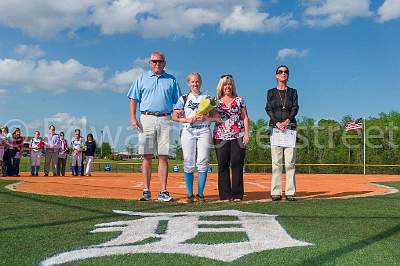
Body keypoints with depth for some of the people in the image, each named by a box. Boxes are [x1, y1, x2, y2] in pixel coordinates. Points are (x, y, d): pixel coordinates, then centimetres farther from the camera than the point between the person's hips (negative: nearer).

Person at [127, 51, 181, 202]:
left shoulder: (171, 80, 17)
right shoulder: (142, 79, 14)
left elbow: (178, 101, 15)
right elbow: (133, 99, 9)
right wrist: (133, 118, -4)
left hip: (165, 120, 1)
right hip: (146, 119, 0)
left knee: (163, 157, -2)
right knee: (147, 156, -1)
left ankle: (163, 192, 1)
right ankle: (146, 191, 3)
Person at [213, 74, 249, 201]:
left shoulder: (239, 100, 12)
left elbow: (245, 117, 9)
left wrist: (246, 133, 0)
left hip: (238, 136, -1)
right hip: (221, 137, 1)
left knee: (237, 164, -5)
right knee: (223, 165, 0)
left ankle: (237, 194, 0)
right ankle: (224, 195, 5)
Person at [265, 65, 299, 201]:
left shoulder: (293, 92, 15)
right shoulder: (271, 92, 14)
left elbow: (295, 108, 2)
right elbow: (268, 109, 1)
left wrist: (287, 120, -17)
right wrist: (277, 122, -16)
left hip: (290, 126, 0)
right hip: (275, 126, 0)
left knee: (290, 161, -4)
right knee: (276, 161, -3)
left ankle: (290, 192, -3)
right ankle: (276, 192, -2)